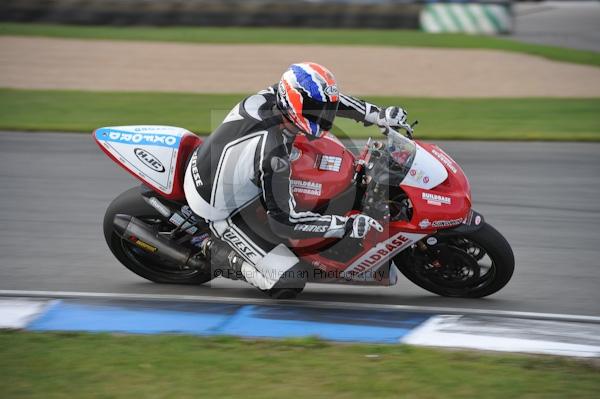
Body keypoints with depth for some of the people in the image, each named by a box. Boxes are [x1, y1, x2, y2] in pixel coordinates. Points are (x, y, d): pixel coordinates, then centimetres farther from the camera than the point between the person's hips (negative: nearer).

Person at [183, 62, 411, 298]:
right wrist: (346, 226, -25)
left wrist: (378, 115, 2)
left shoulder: (269, 97, -16)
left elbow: (323, 98, 3)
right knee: (288, 284, -11)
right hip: (220, 210, -8)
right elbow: (284, 221, -28)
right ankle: (220, 251, 3)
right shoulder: (273, 154, -37)